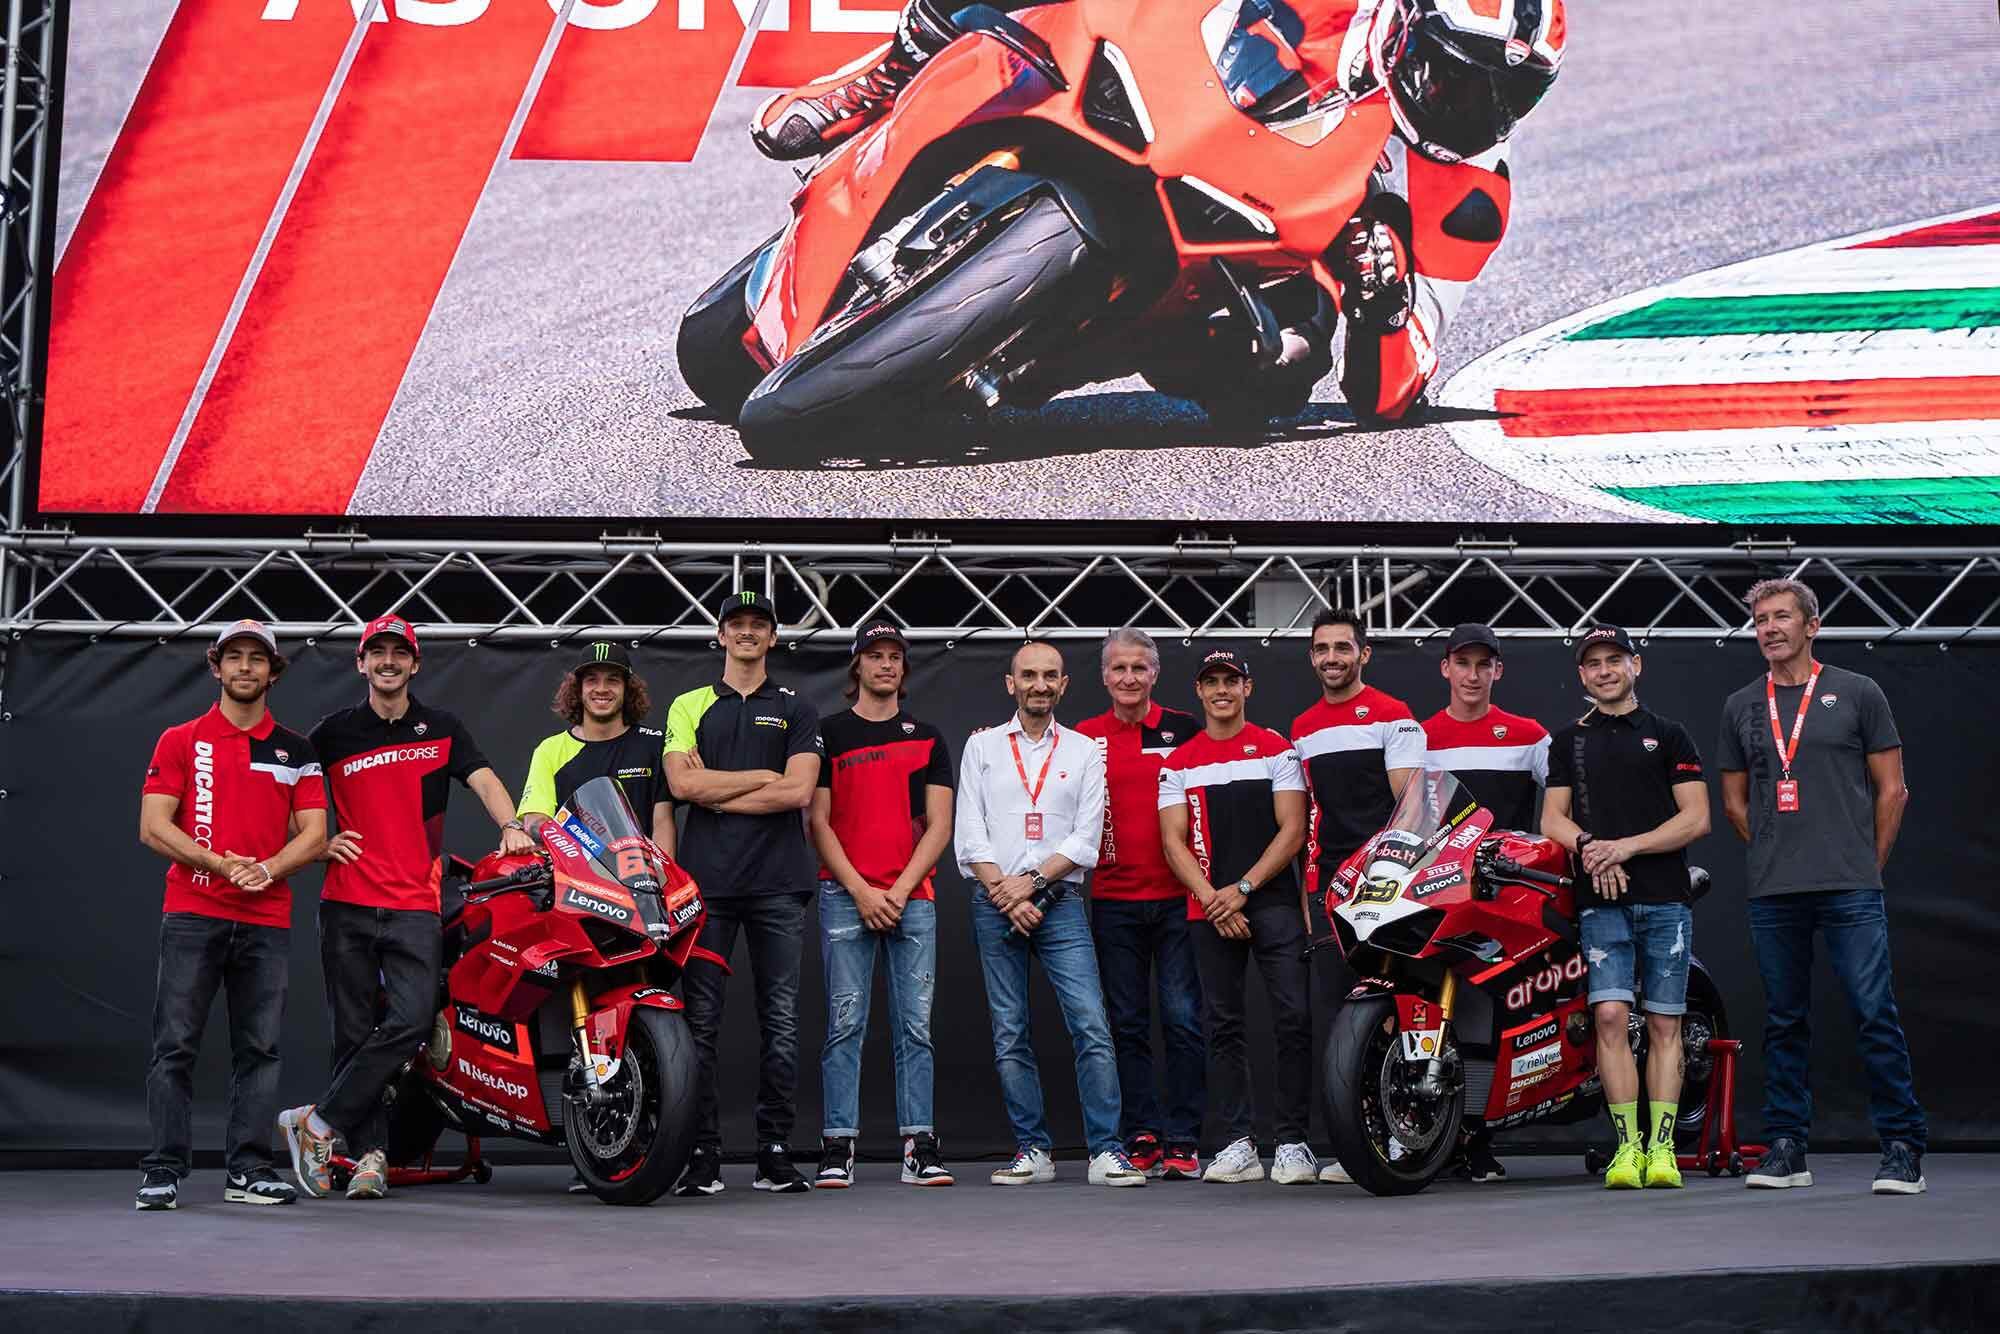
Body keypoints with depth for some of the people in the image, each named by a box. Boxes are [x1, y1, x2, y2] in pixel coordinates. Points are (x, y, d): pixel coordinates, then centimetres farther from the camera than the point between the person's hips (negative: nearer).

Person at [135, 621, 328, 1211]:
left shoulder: (296, 750, 13)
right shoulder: (180, 741, 8)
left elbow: (313, 834, 8)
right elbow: (153, 827, -1)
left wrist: (267, 869, -12)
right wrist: (221, 863, -13)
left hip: (268, 919, 2)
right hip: (192, 913, -2)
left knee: (259, 1049, 3)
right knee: (175, 1045, -6)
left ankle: (249, 1168, 8)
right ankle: (164, 1168, -2)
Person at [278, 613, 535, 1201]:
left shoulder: (442, 729, 11)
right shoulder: (333, 733, 10)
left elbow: (484, 780, 0)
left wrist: (511, 827, -18)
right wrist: (319, 841, 2)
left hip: (415, 905, 0)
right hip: (347, 904, 0)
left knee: (411, 1020, -16)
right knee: (355, 1031, 0)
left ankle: (316, 1122, -7)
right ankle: (370, 1154, 6)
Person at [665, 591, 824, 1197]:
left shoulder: (797, 710, 12)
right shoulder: (689, 706, 13)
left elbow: (798, 791, -3)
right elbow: (683, 783, -3)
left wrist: (718, 794, -3)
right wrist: (762, 777, -2)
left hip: (778, 881, 0)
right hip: (706, 880, 0)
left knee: (781, 1022, 0)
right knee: (701, 1023, -2)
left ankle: (775, 1153, 5)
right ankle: (703, 1153, 3)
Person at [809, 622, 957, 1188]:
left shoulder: (928, 738, 14)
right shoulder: (828, 733, 9)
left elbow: (938, 825, 8)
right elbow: (818, 823, 3)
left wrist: (900, 889, -5)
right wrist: (861, 892, -7)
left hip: (912, 897, 2)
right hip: (845, 896, -2)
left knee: (915, 1026, 0)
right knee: (845, 1022, -5)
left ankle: (920, 1148, 2)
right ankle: (837, 1148, -3)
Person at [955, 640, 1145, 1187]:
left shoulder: (1084, 751, 9)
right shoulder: (982, 746, 10)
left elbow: (1086, 839, 1)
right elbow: (969, 834, 3)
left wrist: (1032, 882, -11)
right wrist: (1005, 893, -8)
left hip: (1059, 901, -1)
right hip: (994, 903, 1)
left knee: (1092, 1026, -11)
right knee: (1009, 1035, 3)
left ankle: (1106, 1151, -9)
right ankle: (1033, 1151, 10)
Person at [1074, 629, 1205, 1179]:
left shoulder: (1185, 730, 4)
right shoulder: (1085, 737, 7)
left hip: (1178, 897, -1)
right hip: (1114, 901, 2)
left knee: (1183, 1020, -3)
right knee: (1128, 1025, 5)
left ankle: (1182, 1140, 3)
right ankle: (1141, 1139, 11)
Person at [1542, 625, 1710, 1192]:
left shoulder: (1668, 735, 9)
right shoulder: (1569, 740, 17)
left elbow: (1696, 817, 2)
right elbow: (1553, 817, 11)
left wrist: (1627, 846, -10)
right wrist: (1589, 846, -10)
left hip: (1665, 897, -1)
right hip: (1601, 899, 1)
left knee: (1664, 1022, -1)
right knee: (1610, 1015, -11)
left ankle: (1661, 1148, 1)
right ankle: (1626, 1147, -8)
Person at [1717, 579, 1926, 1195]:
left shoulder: (1857, 693, 5)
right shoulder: (1741, 706, 13)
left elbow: (1891, 789, 7)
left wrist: (1866, 866, 4)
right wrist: (1778, 855, 11)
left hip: (1851, 890, -3)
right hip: (1772, 893, 3)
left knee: (1876, 1015, -7)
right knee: (1784, 1023, 7)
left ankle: (1903, 1148, -1)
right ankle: (1787, 1149, 13)